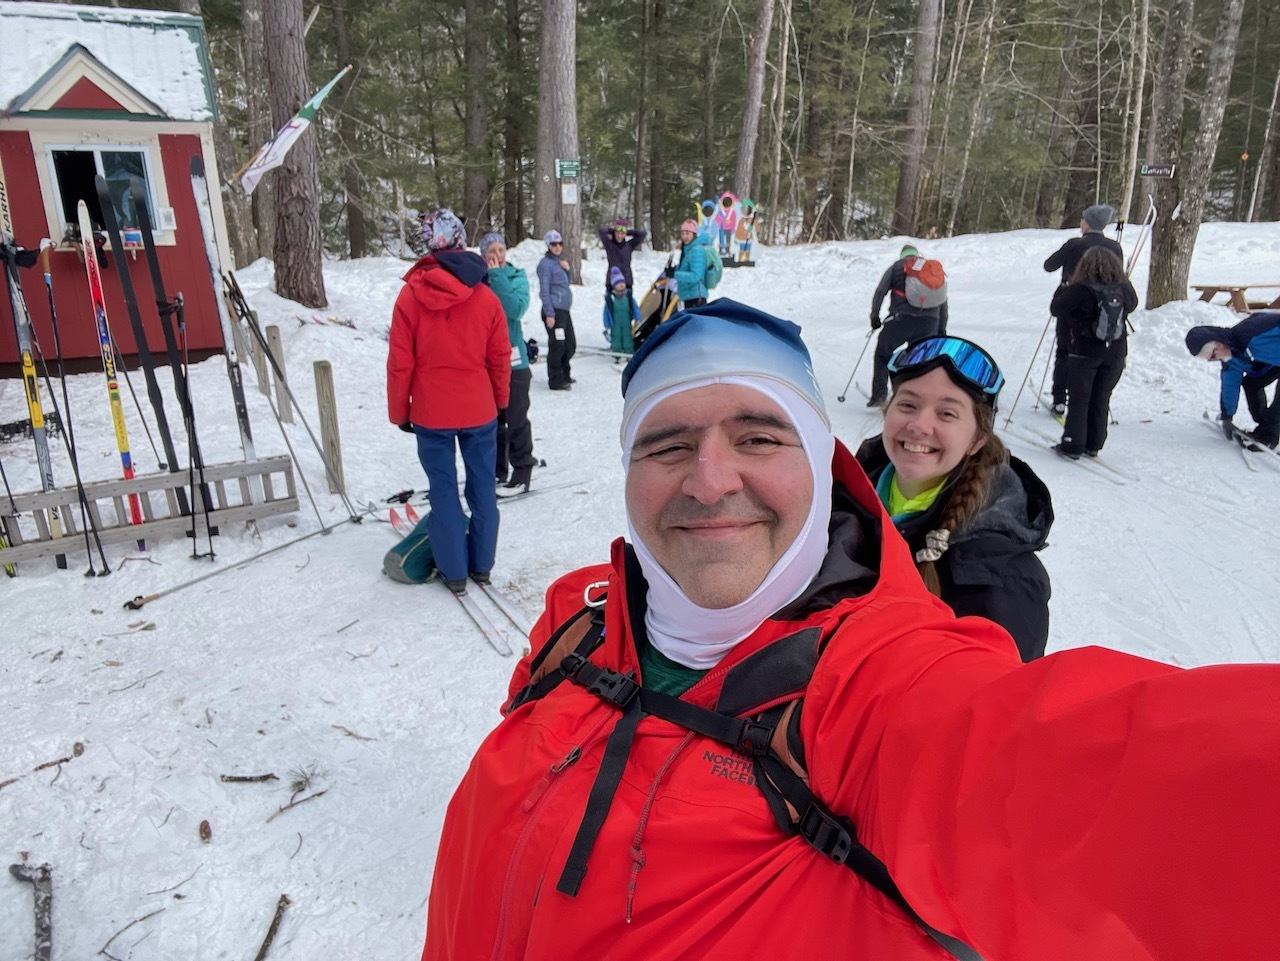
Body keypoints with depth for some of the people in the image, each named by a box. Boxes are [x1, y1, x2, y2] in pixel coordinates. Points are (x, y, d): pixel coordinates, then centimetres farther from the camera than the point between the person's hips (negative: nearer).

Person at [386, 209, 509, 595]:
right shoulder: (486, 297, -5)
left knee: (444, 490, 9)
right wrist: (501, 402, 16)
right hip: (479, 410, 1)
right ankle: (482, 563, 24)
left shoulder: (410, 295, -8)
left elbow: (400, 362, -5)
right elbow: (500, 358, 1)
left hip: (431, 414, -1)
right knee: (482, 486, 13)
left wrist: (399, 411, 7)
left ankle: (454, 570, 17)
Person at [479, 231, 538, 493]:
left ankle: (522, 471, 14)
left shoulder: (517, 277, -1)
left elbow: (516, 309, -20)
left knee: (516, 419, 3)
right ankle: (496, 470, 26)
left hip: (514, 359, -3)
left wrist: (497, 276, -16)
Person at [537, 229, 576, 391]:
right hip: (554, 310, -9)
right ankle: (556, 381, 5)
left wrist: (566, 270, 4)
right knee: (557, 346, -5)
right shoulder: (546, 264, -10)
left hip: (564, 309, 9)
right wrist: (549, 314, -18)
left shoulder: (559, 261, 16)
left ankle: (564, 374, 30)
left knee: (570, 344, 15)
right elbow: (544, 291, -14)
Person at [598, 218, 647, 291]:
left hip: (627, 281, 2)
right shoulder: (609, 244, 2)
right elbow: (601, 231, -12)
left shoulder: (629, 245, 7)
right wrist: (611, 229, 4)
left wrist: (629, 231, 5)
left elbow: (643, 234, 1)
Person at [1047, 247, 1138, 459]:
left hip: (1084, 352, -4)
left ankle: (1072, 445, 2)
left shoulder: (1081, 290, -17)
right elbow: (1132, 305, 18)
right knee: (1101, 398, 13)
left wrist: (1062, 291, 9)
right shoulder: (1124, 289, -2)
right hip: (1115, 353, 4)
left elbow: (1056, 308, -10)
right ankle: (1094, 444, 20)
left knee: (1078, 399, 3)